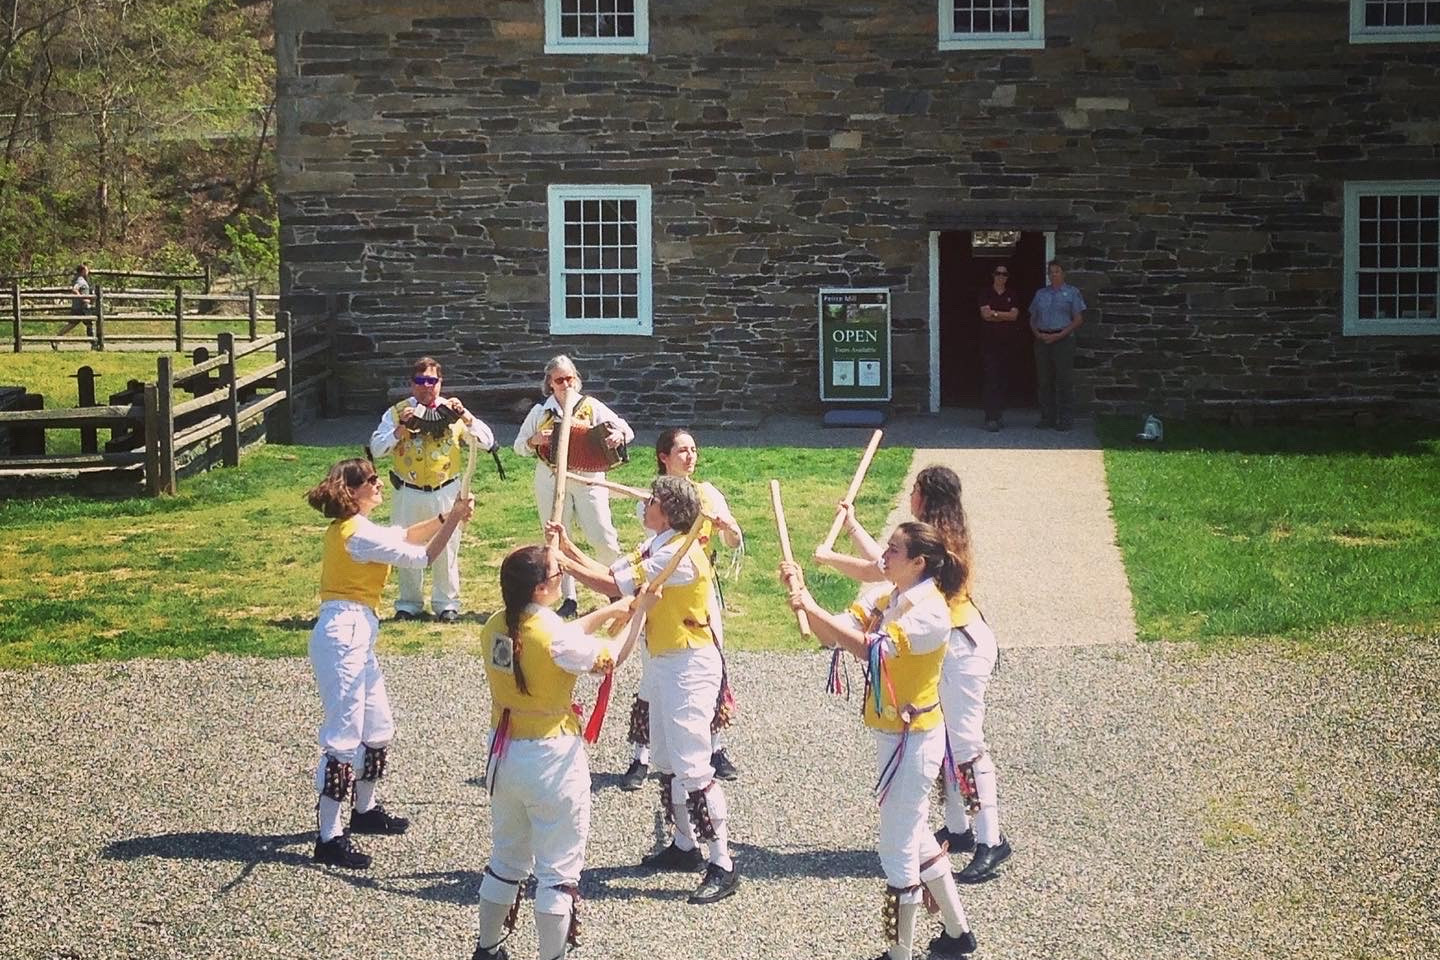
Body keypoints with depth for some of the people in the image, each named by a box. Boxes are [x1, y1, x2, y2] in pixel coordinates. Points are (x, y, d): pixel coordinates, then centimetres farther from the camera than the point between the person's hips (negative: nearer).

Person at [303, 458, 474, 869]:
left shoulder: (351, 527, 13)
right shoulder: (358, 533, -17)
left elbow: (405, 536, 22)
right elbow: (422, 556, -14)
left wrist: (446, 517, 10)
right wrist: (453, 520, -6)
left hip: (356, 633, 10)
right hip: (344, 633, -10)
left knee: (378, 728, 22)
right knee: (344, 736, -9)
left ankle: (365, 811, 38)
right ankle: (329, 838, -7)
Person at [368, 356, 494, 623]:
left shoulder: (452, 412, 2)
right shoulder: (397, 413, 0)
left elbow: (487, 441, -5)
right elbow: (376, 449, -7)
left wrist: (465, 417, -17)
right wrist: (400, 429, -19)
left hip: (445, 492, 0)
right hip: (409, 492, 0)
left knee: (447, 547, 4)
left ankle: (447, 604, 17)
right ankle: (409, 604, 21)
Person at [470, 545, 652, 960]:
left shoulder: (494, 627, -1)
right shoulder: (555, 635, -22)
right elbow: (611, 658, -6)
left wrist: (610, 610, 15)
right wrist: (639, 612, 7)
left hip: (504, 755, 7)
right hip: (551, 759, -7)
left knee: (506, 859, 23)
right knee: (558, 870, 5)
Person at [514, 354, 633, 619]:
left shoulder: (591, 407, 2)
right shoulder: (540, 412, 6)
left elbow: (627, 431, 0)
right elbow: (519, 447, 12)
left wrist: (619, 435, -23)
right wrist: (534, 441, -10)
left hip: (587, 480, -2)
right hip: (551, 481, 2)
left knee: (602, 537, -7)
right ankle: (568, 599, 11)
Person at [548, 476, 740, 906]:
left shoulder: (680, 554, -22)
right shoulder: (655, 548, 11)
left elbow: (613, 585, -23)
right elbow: (608, 572, 9)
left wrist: (562, 562, -16)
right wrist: (567, 547, 2)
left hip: (690, 666, -11)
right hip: (665, 663, 11)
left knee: (691, 765, -13)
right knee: (667, 761, 19)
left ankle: (722, 865, -11)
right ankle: (684, 845, 32)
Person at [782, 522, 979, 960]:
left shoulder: (930, 611, -23)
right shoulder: (883, 596, 4)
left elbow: (873, 648, -35)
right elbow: (834, 633, -4)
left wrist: (812, 608, -36)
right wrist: (802, 594, -18)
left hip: (914, 739, -9)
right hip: (892, 733, 9)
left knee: (898, 849, -1)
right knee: (915, 835, 21)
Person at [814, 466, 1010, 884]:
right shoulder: (939, 538, 10)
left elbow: (873, 571, -22)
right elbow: (885, 563, 20)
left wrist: (827, 557, -6)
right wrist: (852, 525, 28)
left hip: (962, 647, -11)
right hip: (943, 648, 11)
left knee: (965, 742, -11)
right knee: (943, 741, 16)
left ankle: (990, 841, -10)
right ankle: (958, 829, 25)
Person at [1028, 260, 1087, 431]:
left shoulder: (1071, 293, 4)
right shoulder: (1040, 293, 17)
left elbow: (1078, 319, -2)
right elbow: (1032, 319, 19)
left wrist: (1059, 335, -12)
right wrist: (1038, 334, -2)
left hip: (1062, 340, -4)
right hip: (1042, 340, 4)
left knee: (1064, 381, -6)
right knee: (1044, 381, 5)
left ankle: (1066, 419, -3)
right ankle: (1047, 417, 12)